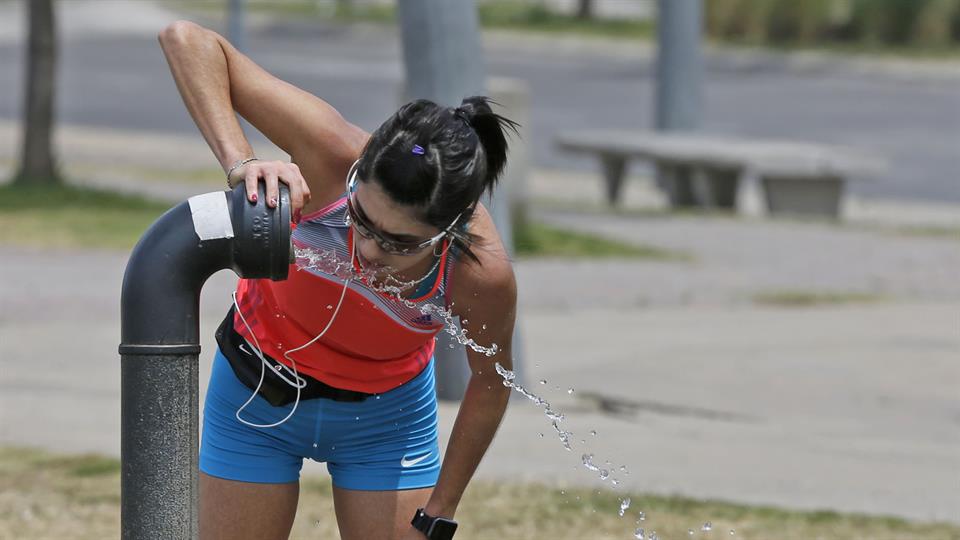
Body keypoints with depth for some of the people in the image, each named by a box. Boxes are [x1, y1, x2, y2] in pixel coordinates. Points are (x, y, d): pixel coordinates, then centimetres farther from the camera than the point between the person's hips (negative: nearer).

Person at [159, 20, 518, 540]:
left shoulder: (481, 275, -33)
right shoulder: (333, 154, -36)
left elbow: (490, 383, -11)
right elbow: (188, 40, -34)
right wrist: (240, 161, -48)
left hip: (385, 415, 0)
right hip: (258, 390, 0)